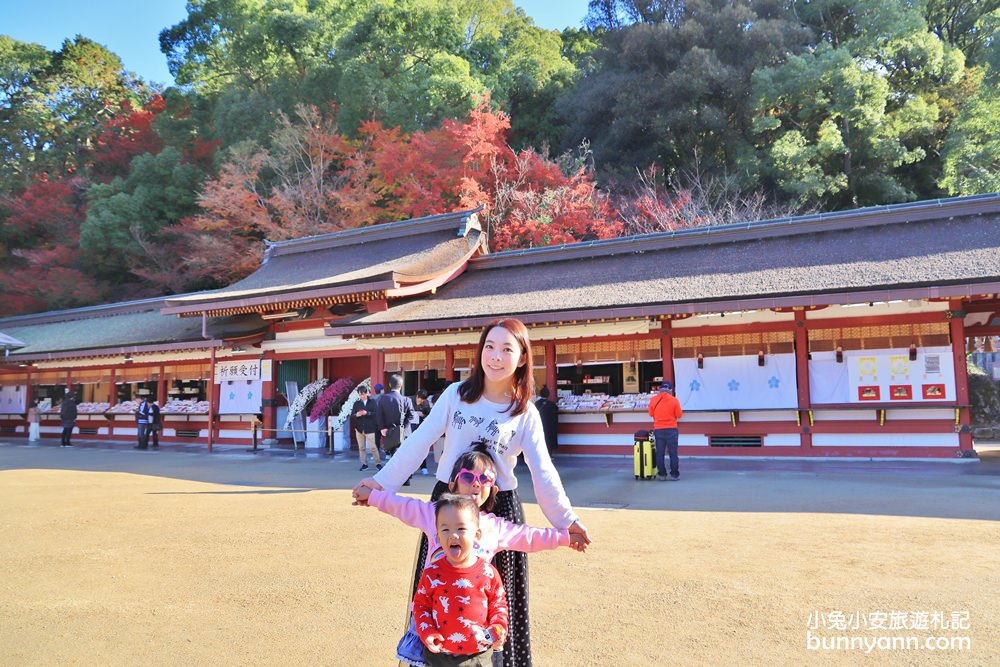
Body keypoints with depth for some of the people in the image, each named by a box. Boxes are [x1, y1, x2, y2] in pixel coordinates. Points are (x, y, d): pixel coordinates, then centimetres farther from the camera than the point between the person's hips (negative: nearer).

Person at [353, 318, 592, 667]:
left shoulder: (526, 412, -2)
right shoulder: (456, 394, -3)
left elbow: (542, 470, -3)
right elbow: (419, 442, -3)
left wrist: (565, 519, -6)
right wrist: (383, 480, -6)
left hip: (499, 508, 0)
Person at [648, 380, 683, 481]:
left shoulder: (653, 400, -3)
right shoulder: (674, 400, -8)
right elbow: (679, 415, -4)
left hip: (658, 430, 2)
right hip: (671, 429, -2)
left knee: (660, 453, 7)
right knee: (673, 453, 4)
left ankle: (662, 475, 10)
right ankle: (674, 475, 7)